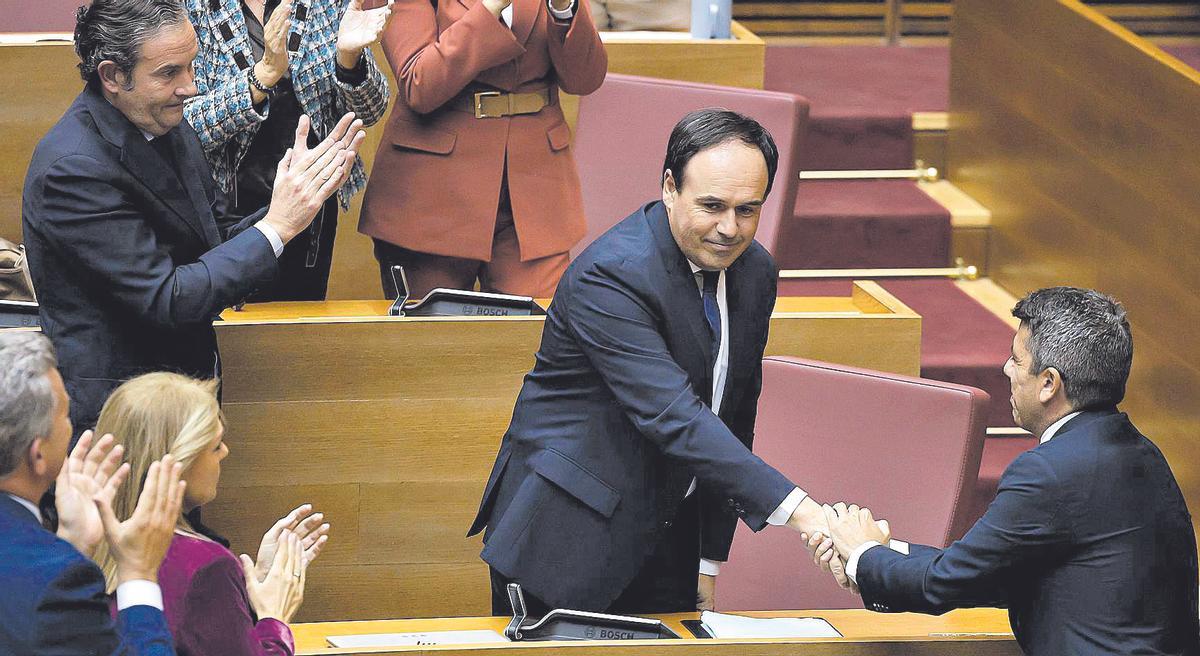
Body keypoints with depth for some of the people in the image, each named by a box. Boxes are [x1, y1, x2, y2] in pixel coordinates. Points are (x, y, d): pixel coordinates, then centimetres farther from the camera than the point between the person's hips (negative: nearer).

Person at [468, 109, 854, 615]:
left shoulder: (754, 271, 3)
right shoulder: (610, 275, -22)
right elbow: (673, 417, -32)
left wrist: (711, 560, 10)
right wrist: (796, 509, -38)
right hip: (570, 532, -7)